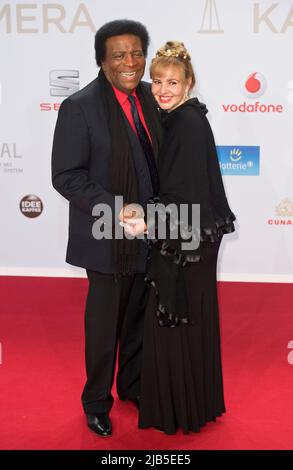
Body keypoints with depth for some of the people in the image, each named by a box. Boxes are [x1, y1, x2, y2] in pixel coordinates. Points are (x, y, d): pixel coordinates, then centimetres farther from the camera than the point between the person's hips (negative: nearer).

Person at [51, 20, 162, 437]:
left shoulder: (148, 96, 4)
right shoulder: (80, 107, -14)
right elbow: (66, 176, -16)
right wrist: (116, 209, -23)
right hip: (108, 237, -5)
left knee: (138, 318, 19)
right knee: (104, 323, 10)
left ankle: (133, 386, 42)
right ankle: (97, 401, 32)